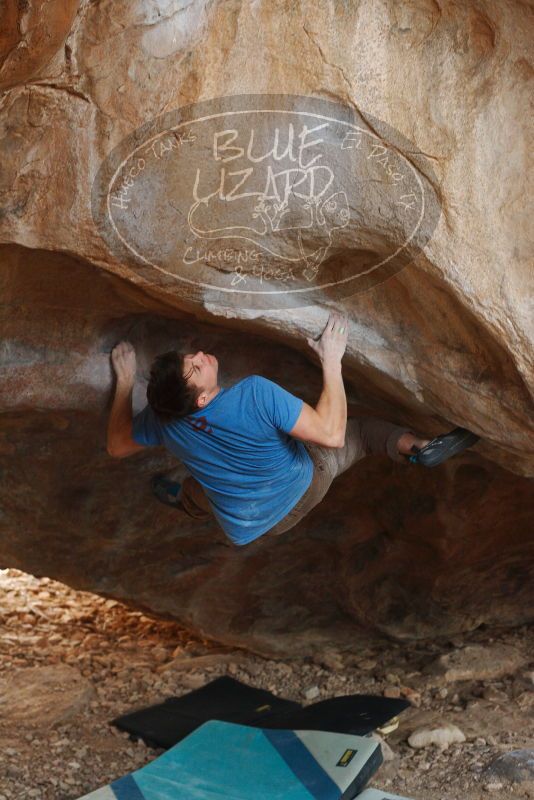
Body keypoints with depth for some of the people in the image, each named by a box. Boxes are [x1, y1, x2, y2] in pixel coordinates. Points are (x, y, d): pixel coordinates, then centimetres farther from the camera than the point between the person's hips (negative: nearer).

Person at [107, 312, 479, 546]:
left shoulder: (161, 419, -24)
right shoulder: (254, 393, -39)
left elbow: (118, 446, -2)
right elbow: (331, 434, -36)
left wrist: (124, 381, 3)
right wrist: (332, 359, -31)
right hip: (304, 488, -3)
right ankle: (417, 447, -9)